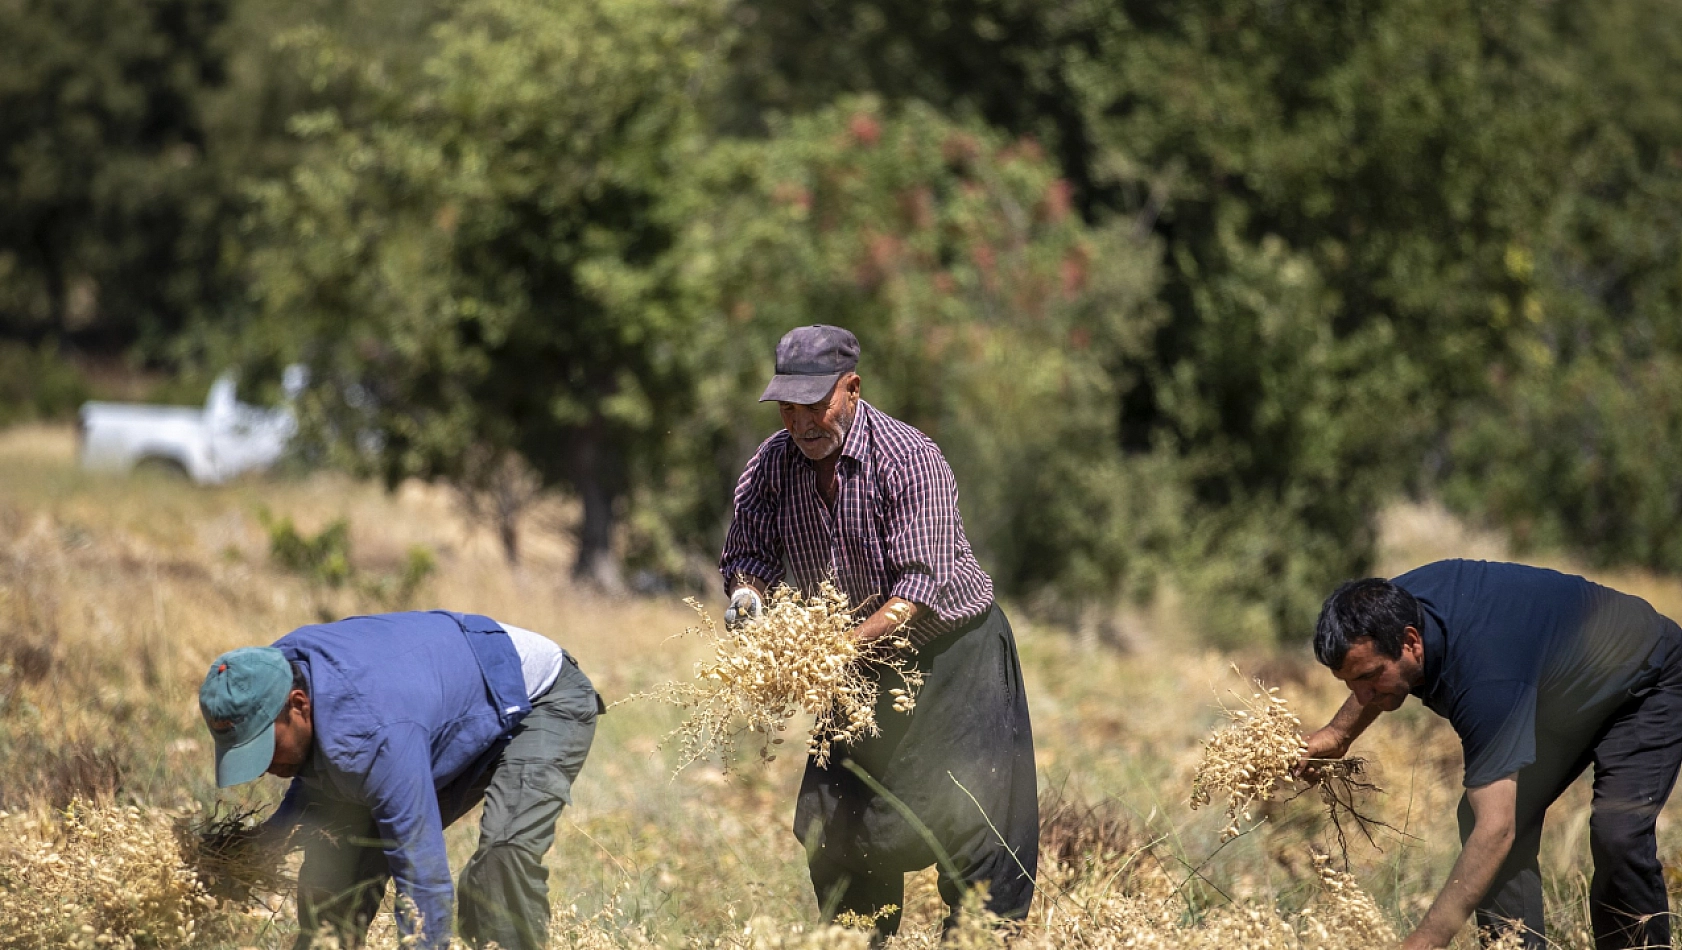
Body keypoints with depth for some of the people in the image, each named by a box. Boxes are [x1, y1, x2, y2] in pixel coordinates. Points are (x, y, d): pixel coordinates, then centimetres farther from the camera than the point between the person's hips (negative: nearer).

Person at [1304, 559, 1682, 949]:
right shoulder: (1392, 605, -20)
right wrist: (1340, 733, -5)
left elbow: (1496, 831, -46)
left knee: (1617, 833, -27)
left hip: (1647, 683, -9)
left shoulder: (1485, 676, -44)